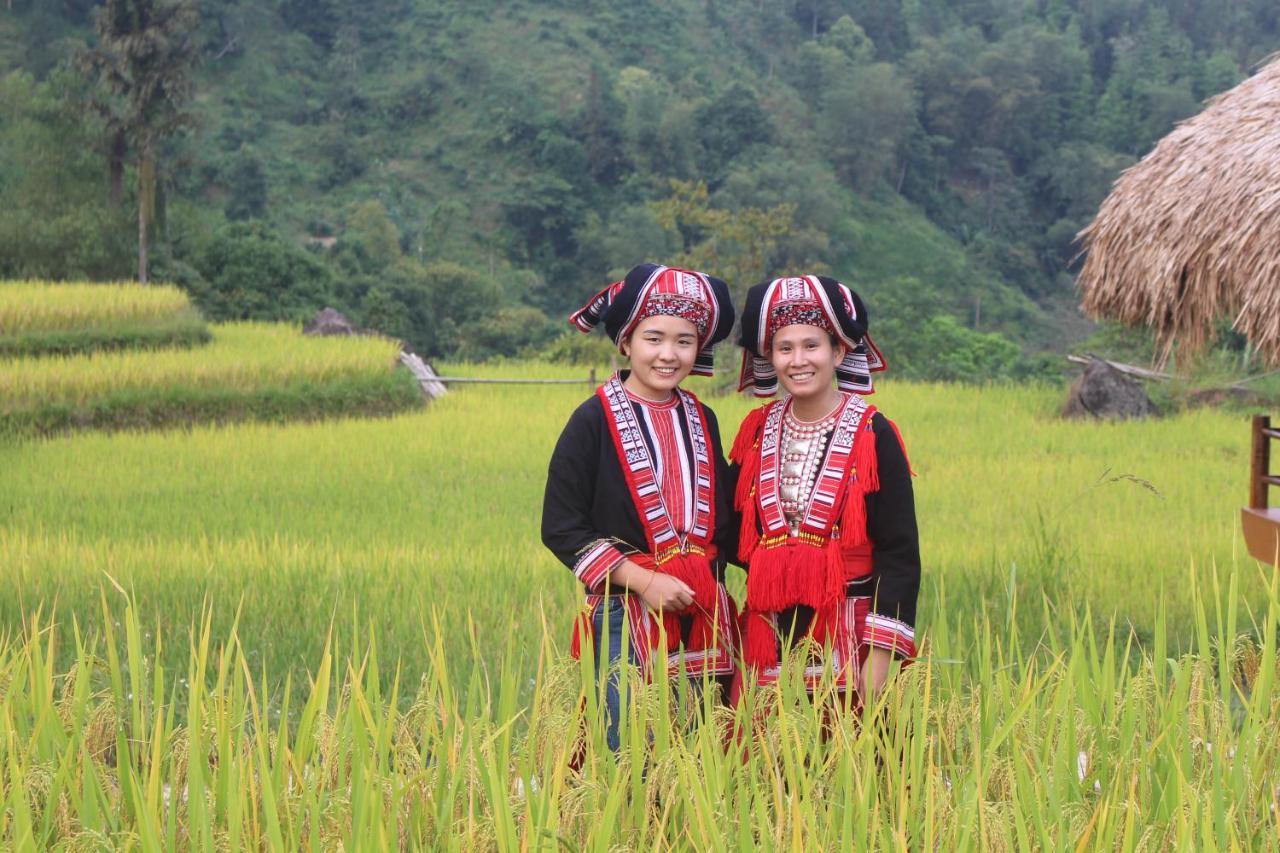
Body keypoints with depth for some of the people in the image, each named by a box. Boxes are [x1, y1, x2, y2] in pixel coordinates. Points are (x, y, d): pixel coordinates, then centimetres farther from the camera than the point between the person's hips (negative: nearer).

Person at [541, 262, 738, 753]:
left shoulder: (701, 421, 12)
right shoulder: (595, 420, -4)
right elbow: (560, 528, -8)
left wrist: (708, 576, 4)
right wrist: (642, 581, -14)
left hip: (701, 616, 5)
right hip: (625, 615, -5)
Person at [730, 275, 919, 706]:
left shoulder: (873, 436, -4)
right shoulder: (757, 432, 9)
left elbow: (899, 552, -6)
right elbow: (736, 532, 18)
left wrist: (880, 655, -12)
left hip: (845, 635, -4)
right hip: (768, 631, 4)